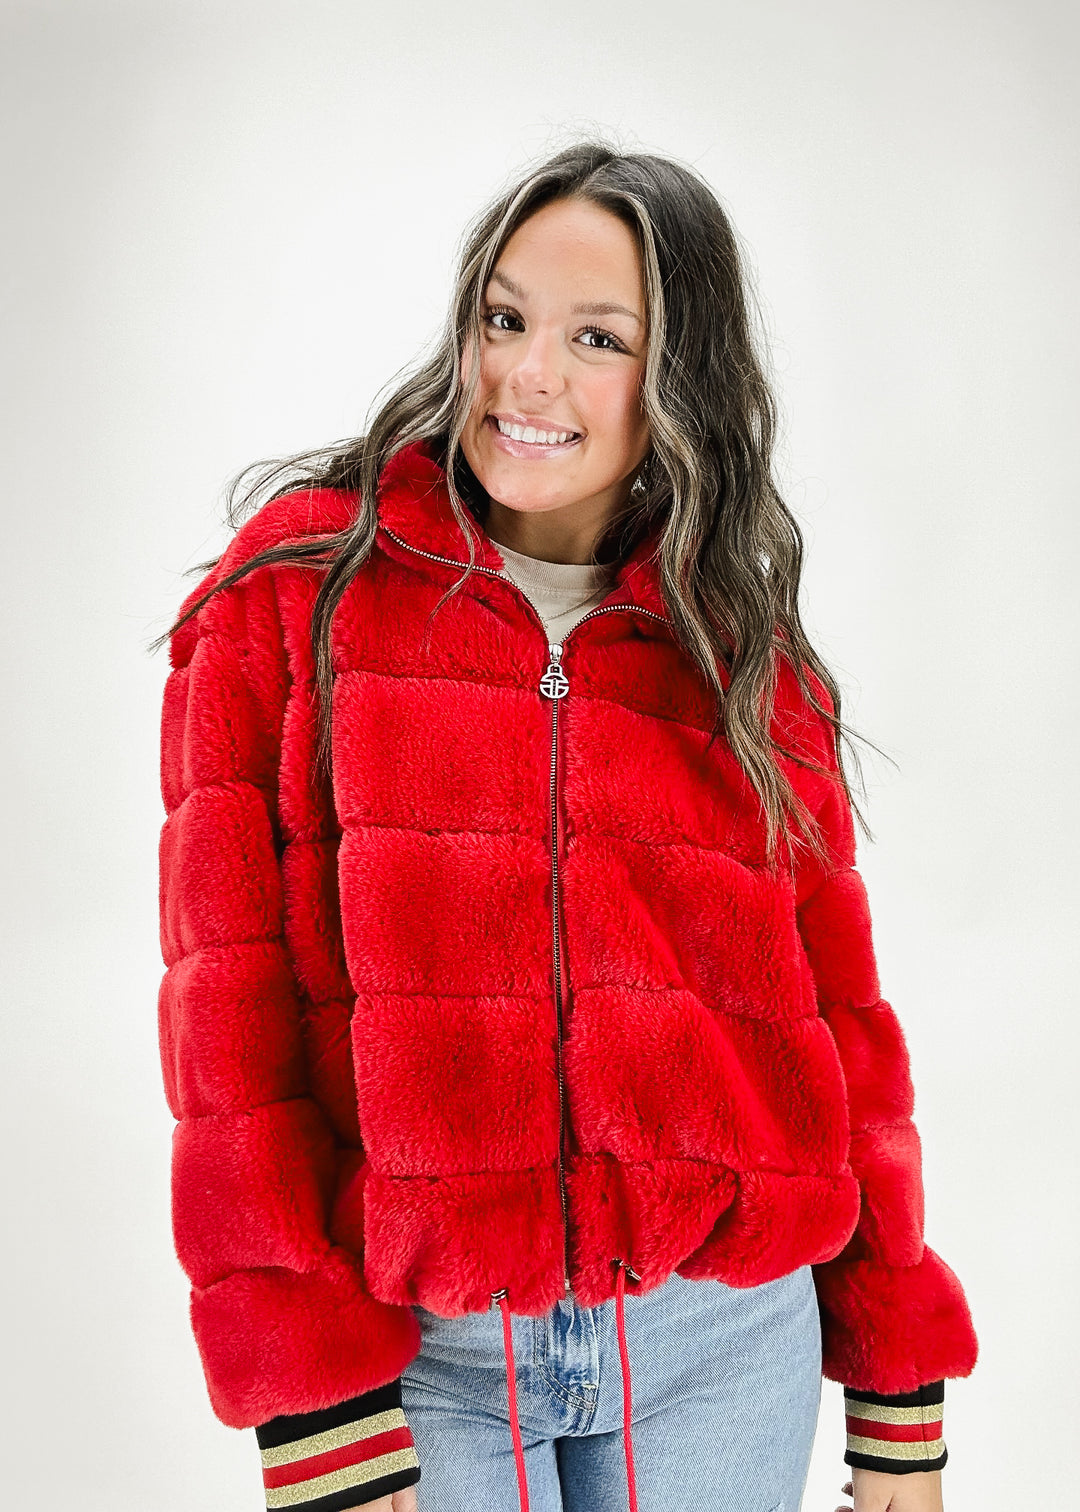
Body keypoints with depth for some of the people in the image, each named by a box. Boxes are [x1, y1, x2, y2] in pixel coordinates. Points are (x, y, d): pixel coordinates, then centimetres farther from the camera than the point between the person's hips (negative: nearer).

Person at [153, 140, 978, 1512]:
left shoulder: (749, 663, 4)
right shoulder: (300, 586, -4)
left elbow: (837, 1020, 6)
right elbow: (232, 1001, -8)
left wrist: (900, 1401, 6)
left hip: (724, 1344, 3)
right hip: (413, 1350, -2)